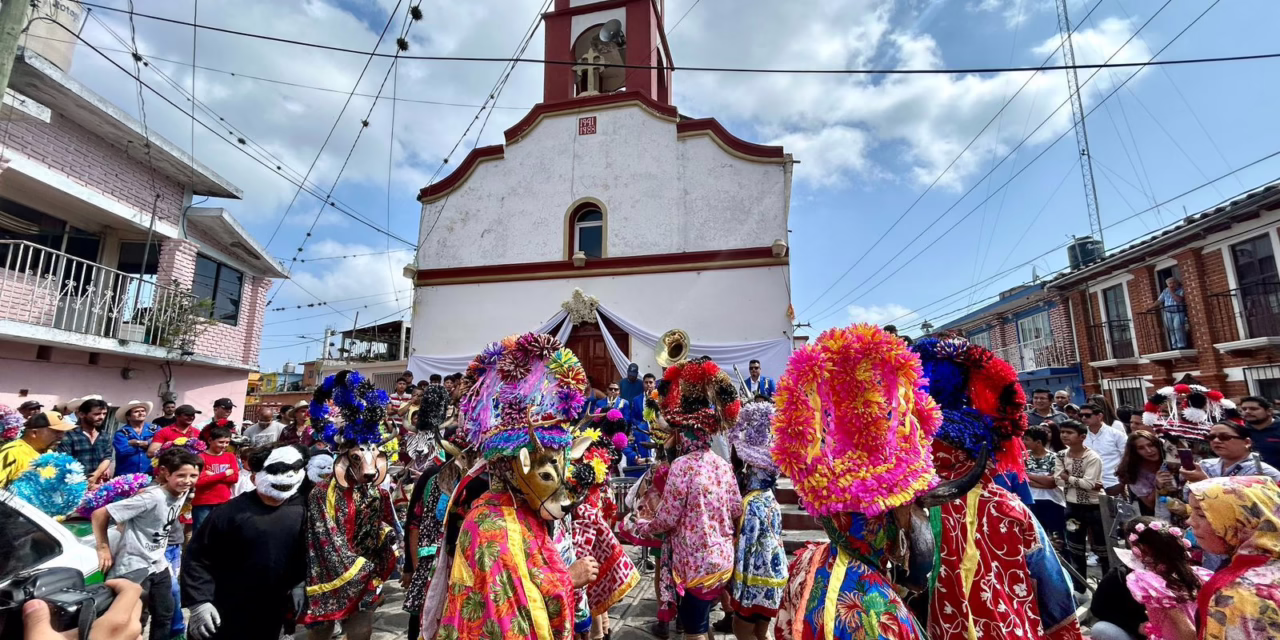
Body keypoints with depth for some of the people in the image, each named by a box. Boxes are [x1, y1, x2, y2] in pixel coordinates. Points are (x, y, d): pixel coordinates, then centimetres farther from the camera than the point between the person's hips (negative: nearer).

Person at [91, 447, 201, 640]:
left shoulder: (183, 493, -4)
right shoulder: (152, 497, -26)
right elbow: (99, 515, -21)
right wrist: (104, 549, -15)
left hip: (158, 565, 7)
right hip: (134, 568, -7)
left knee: (165, 616, 16)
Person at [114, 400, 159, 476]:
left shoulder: (155, 429, 6)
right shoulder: (121, 433, 2)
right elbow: (123, 451, -14)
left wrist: (137, 443, -9)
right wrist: (148, 443, -7)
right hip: (125, 475, -1)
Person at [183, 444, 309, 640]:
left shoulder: (301, 511, -5)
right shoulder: (232, 512, -14)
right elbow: (198, 556, -10)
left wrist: (298, 585, -2)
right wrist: (199, 601, -14)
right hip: (223, 618, -3)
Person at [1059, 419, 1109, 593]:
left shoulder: (1093, 458, -16)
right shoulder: (1062, 456, 0)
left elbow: (1089, 484, -22)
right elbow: (1059, 481, -7)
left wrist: (1068, 478, -13)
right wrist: (1081, 483, -19)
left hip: (1094, 507, -5)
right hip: (1072, 507, 5)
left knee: (1101, 548, 8)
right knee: (1075, 549, 13)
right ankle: (1079, 589, 26)